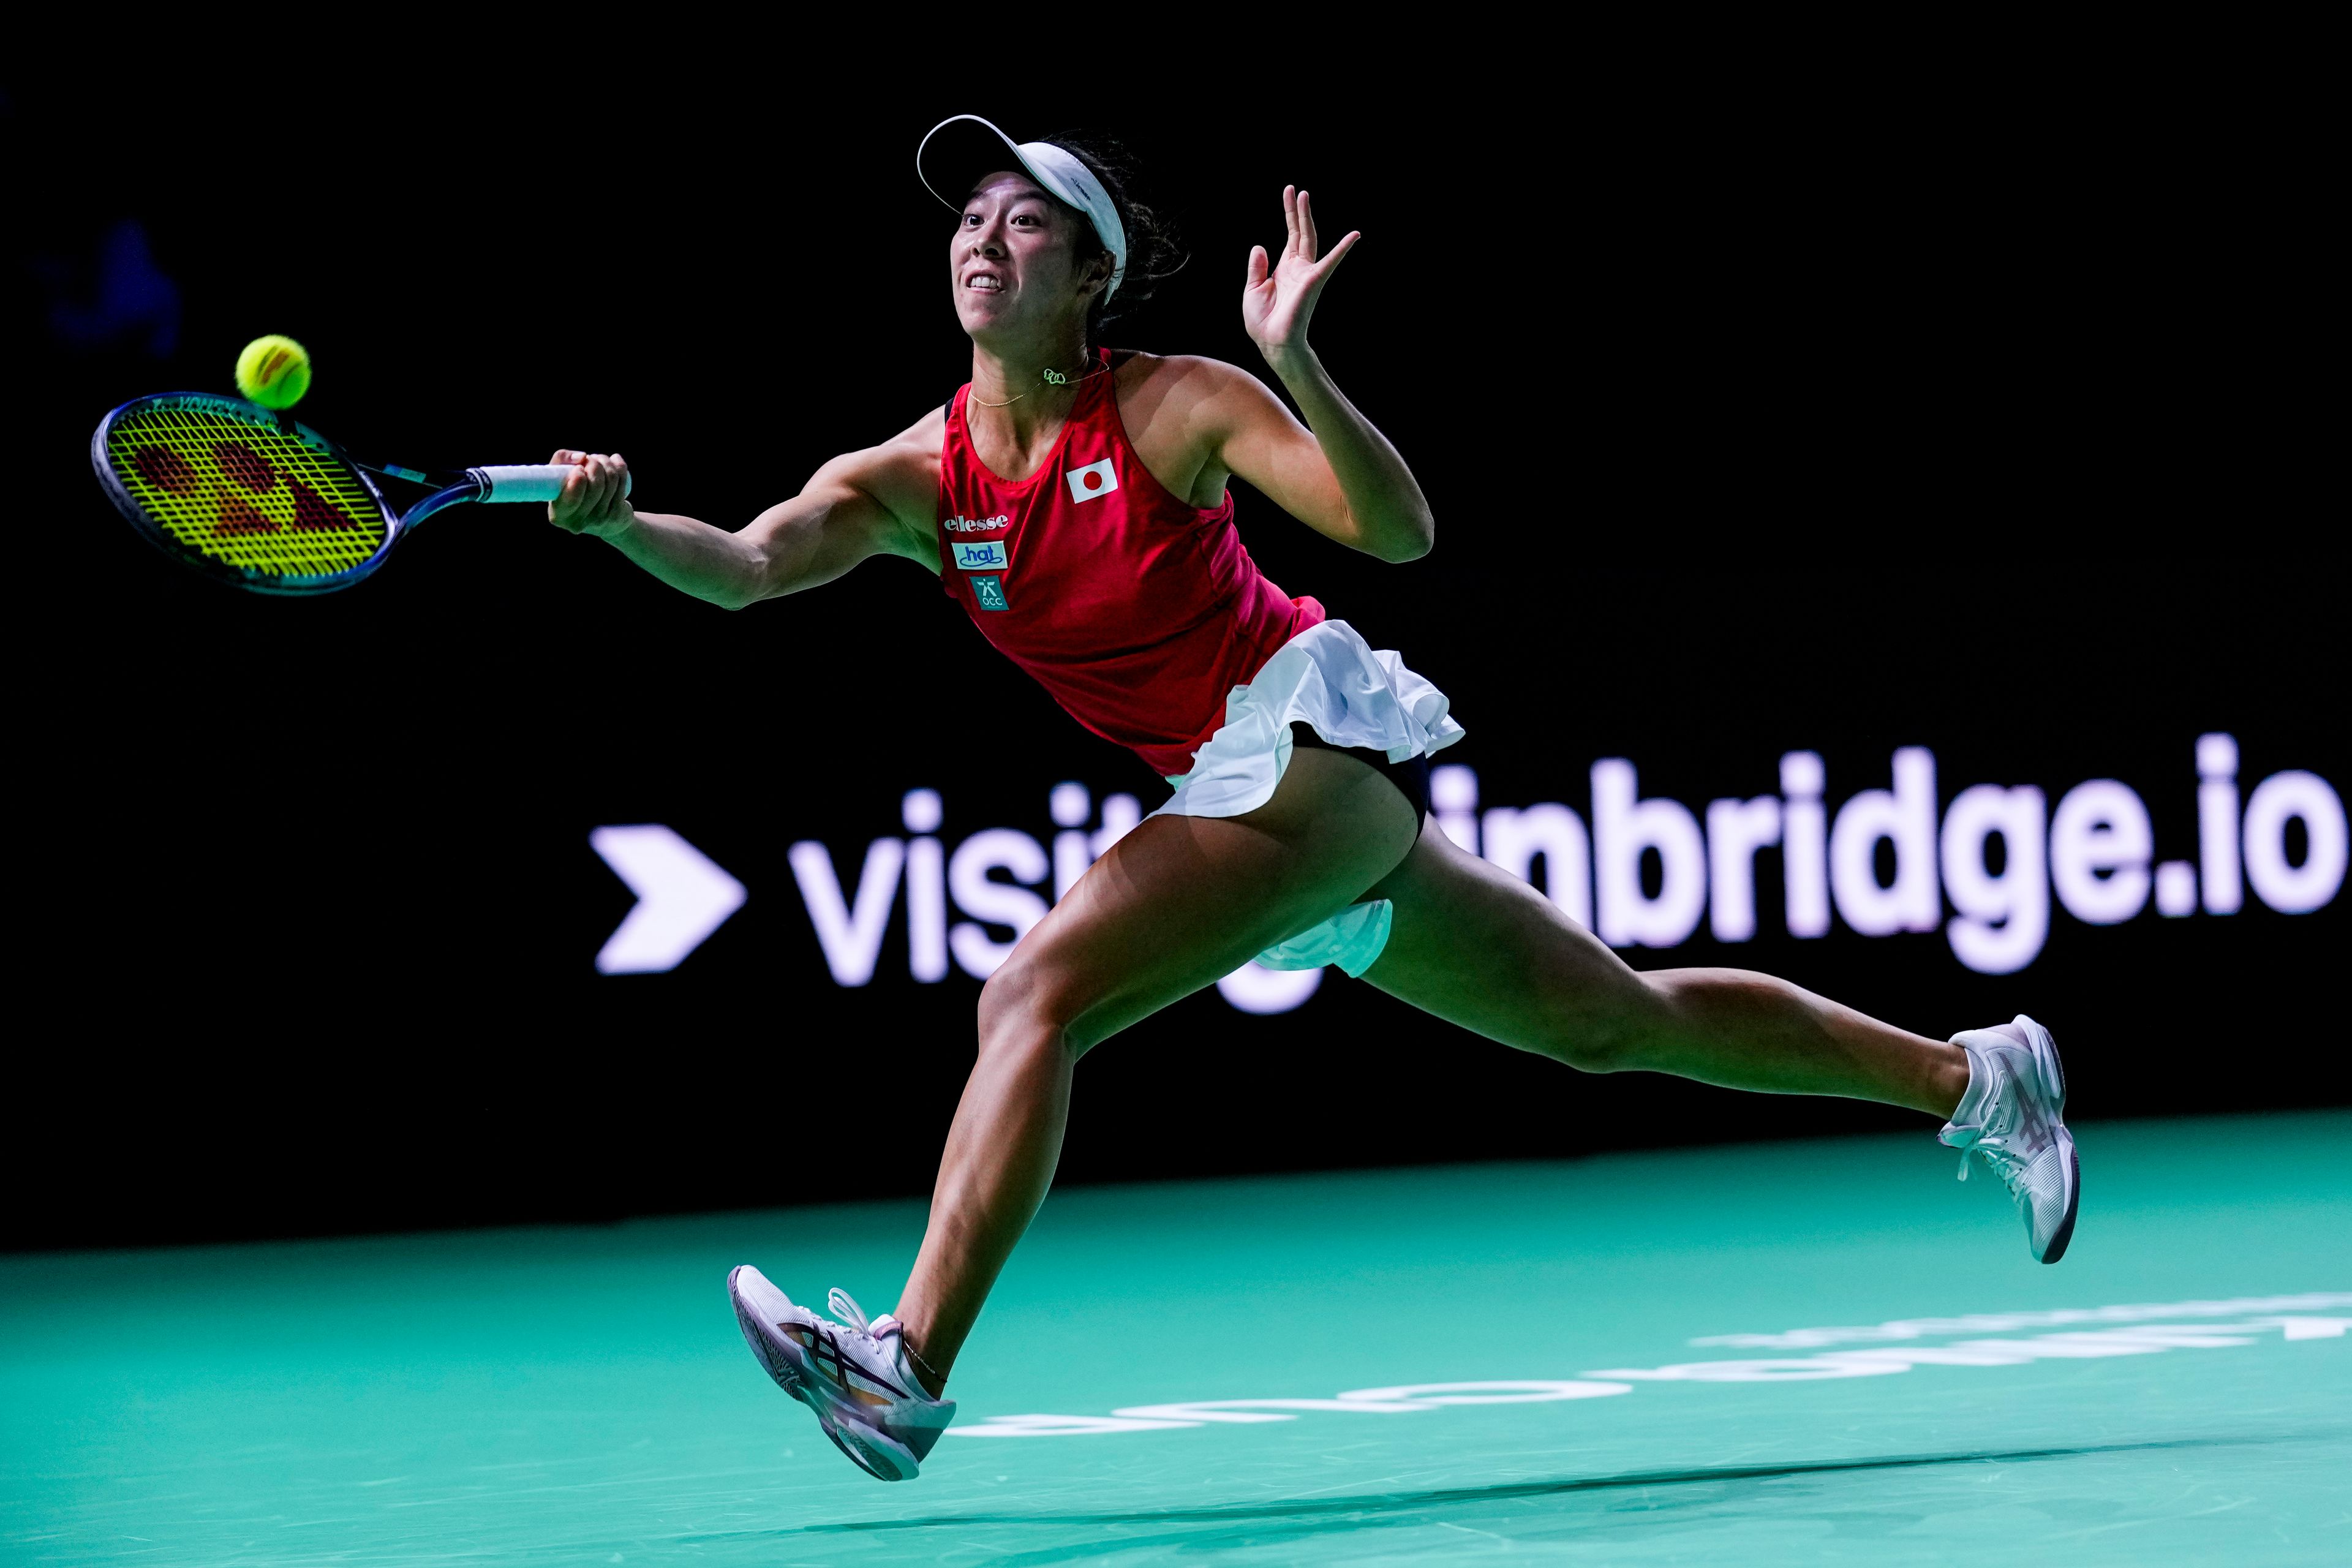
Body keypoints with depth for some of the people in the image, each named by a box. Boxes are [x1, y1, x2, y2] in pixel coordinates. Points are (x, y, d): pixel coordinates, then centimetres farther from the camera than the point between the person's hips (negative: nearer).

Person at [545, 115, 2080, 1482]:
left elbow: (1400, 530, -21)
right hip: (1235, 791, 8)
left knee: (1036, 992, -23)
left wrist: (1293, 361, -34)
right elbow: (747, 566, -14)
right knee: (1622, 1021, 18)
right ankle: (1971, 1076, 32)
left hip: (1317, 739, -8)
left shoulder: (1174, 408, -14)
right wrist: (622, 523, -34)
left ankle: (907, 1370, -27)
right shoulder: (915, 477, 1)